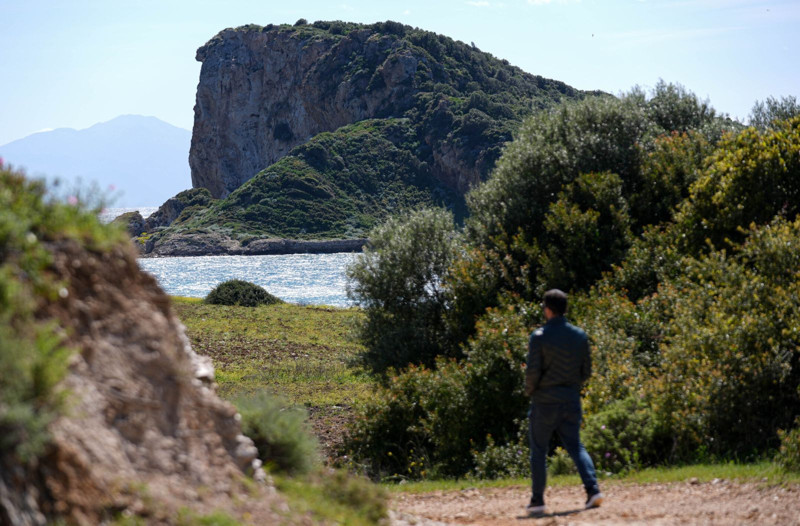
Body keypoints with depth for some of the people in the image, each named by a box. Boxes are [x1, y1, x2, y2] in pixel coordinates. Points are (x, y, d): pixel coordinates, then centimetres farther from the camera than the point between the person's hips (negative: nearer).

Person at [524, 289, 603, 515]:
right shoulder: (580, 336, 3)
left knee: (538, 451, 7)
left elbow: (533, 371, -14)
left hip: (545, 402, -4)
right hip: (571, 401, 4)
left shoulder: (539, 336, -11)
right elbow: (586, 372, 6)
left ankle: (537, 500, 9)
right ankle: (593, 488, -10)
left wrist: (529, 390, 5)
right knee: (575, 446, 9)